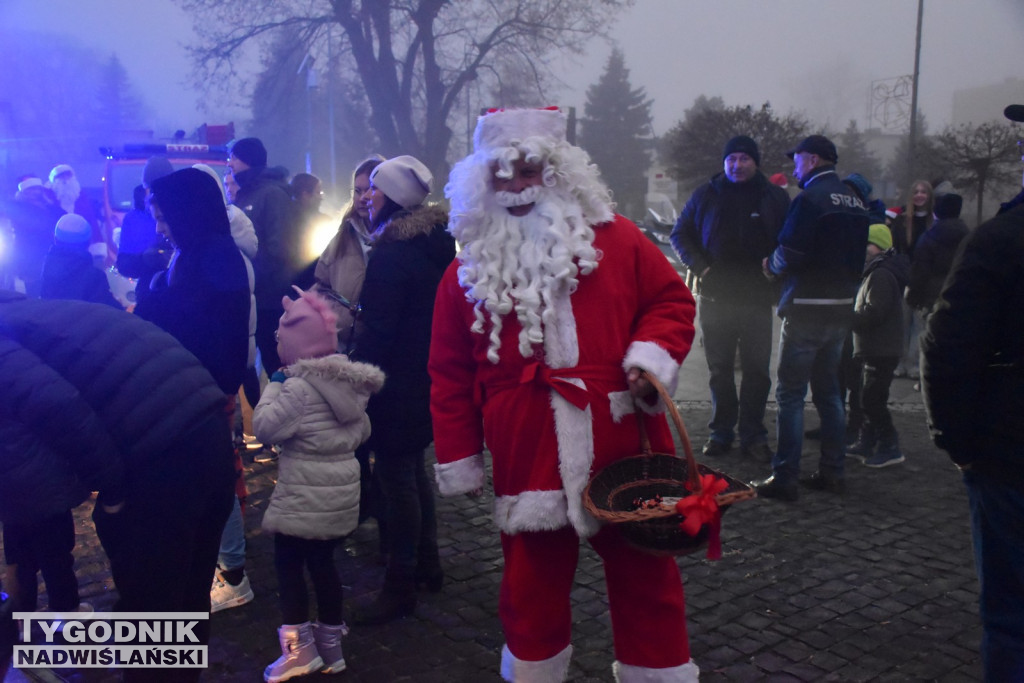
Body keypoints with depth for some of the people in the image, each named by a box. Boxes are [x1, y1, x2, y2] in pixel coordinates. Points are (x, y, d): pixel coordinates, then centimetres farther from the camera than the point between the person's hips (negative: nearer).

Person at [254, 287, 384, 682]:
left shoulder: (299, 386, -18)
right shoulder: (351, 382, 8)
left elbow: (265, 427, -14)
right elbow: (362, 431, 16)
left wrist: (274, 385, -3)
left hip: (304, 496, -8)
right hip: (341, 493, 8)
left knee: (288, 563, 5)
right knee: (322, 562, 17)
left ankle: (299, 648, 7)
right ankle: (330, 644, 24)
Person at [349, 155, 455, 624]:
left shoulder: (391, 255, -20)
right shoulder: (438, 245, 8)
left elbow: (377, 332, -22)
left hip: (399, 386, -9)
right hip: (432, 379, 9)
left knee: (397, 478, 1)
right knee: (414, 471, 20)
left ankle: (401, 586, 12)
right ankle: (428, 564, 33)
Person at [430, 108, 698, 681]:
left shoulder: (615, 239, 0)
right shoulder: (469, 272, 5)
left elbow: (671, 299, 6)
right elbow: (451, 373, 7)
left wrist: (654, 352, -14)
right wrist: (458, 458, 6)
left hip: (625, 451, 0)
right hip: (528, 462, 1)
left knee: (646, 580, 12)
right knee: (533, 588, 14)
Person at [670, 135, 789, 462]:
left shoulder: (775, 197, 6)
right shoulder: (706, 194, 7)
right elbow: (680, 234, 11)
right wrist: (700, 266, -4)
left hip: (757, 297, -1)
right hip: (716, 296, 1)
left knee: (757, 369, 2)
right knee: (719, 369, 8)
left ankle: (753, 435, 12)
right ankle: (721, 431, 19)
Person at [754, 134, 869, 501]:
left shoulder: (810, 199, -14)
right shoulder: (854, 200, 13)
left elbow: (789, 256, -18)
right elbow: (857, 256, 17)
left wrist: (771, 264, 1)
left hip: (808, 309, -8)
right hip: (843, 307, 8)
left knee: (790, 393, -3)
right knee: (828, 391, 15)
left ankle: (784, 477, -1)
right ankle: (832, 471, 20)